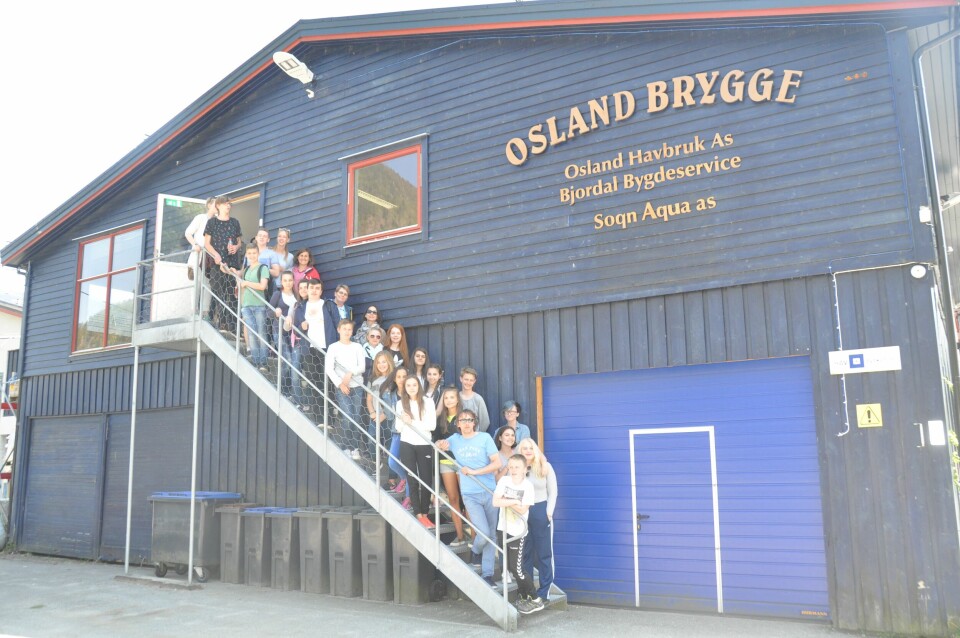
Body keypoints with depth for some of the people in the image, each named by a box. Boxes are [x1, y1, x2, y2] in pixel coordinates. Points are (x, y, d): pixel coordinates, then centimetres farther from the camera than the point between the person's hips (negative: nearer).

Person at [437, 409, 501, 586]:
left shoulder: (485, 438, -1)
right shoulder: (455, 439, 8)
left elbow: (497, 463, -6)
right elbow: (439, 445, 20)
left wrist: (473, 472, -12)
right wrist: (442, 445, -4)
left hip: (490, 492, 0)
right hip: (470, 495, 0)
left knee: (491, 535, 4)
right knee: (484, 533, -12)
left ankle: (487, 574, 15)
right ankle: (476, 552, 20)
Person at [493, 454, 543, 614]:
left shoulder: (527, 486, -12)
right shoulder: (504, 480, -2)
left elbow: (522, 510, -18)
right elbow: (495, 502, -12)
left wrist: (506, 501, -14)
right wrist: (514, 501, -17)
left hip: (518, 532, -5)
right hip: (504, 529, 5)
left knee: (517, 568, -5)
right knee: (511, 567, 12)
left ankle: (535, 600, 10)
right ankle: (523, 596, 29)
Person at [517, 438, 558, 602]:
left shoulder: (545, 467, 1)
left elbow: (552, 492, 1)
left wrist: (548, 512, -8)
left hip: (541, 512, -2)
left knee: (544, 552, 3)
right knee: (524, 553, 10)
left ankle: (544, 591, 10)